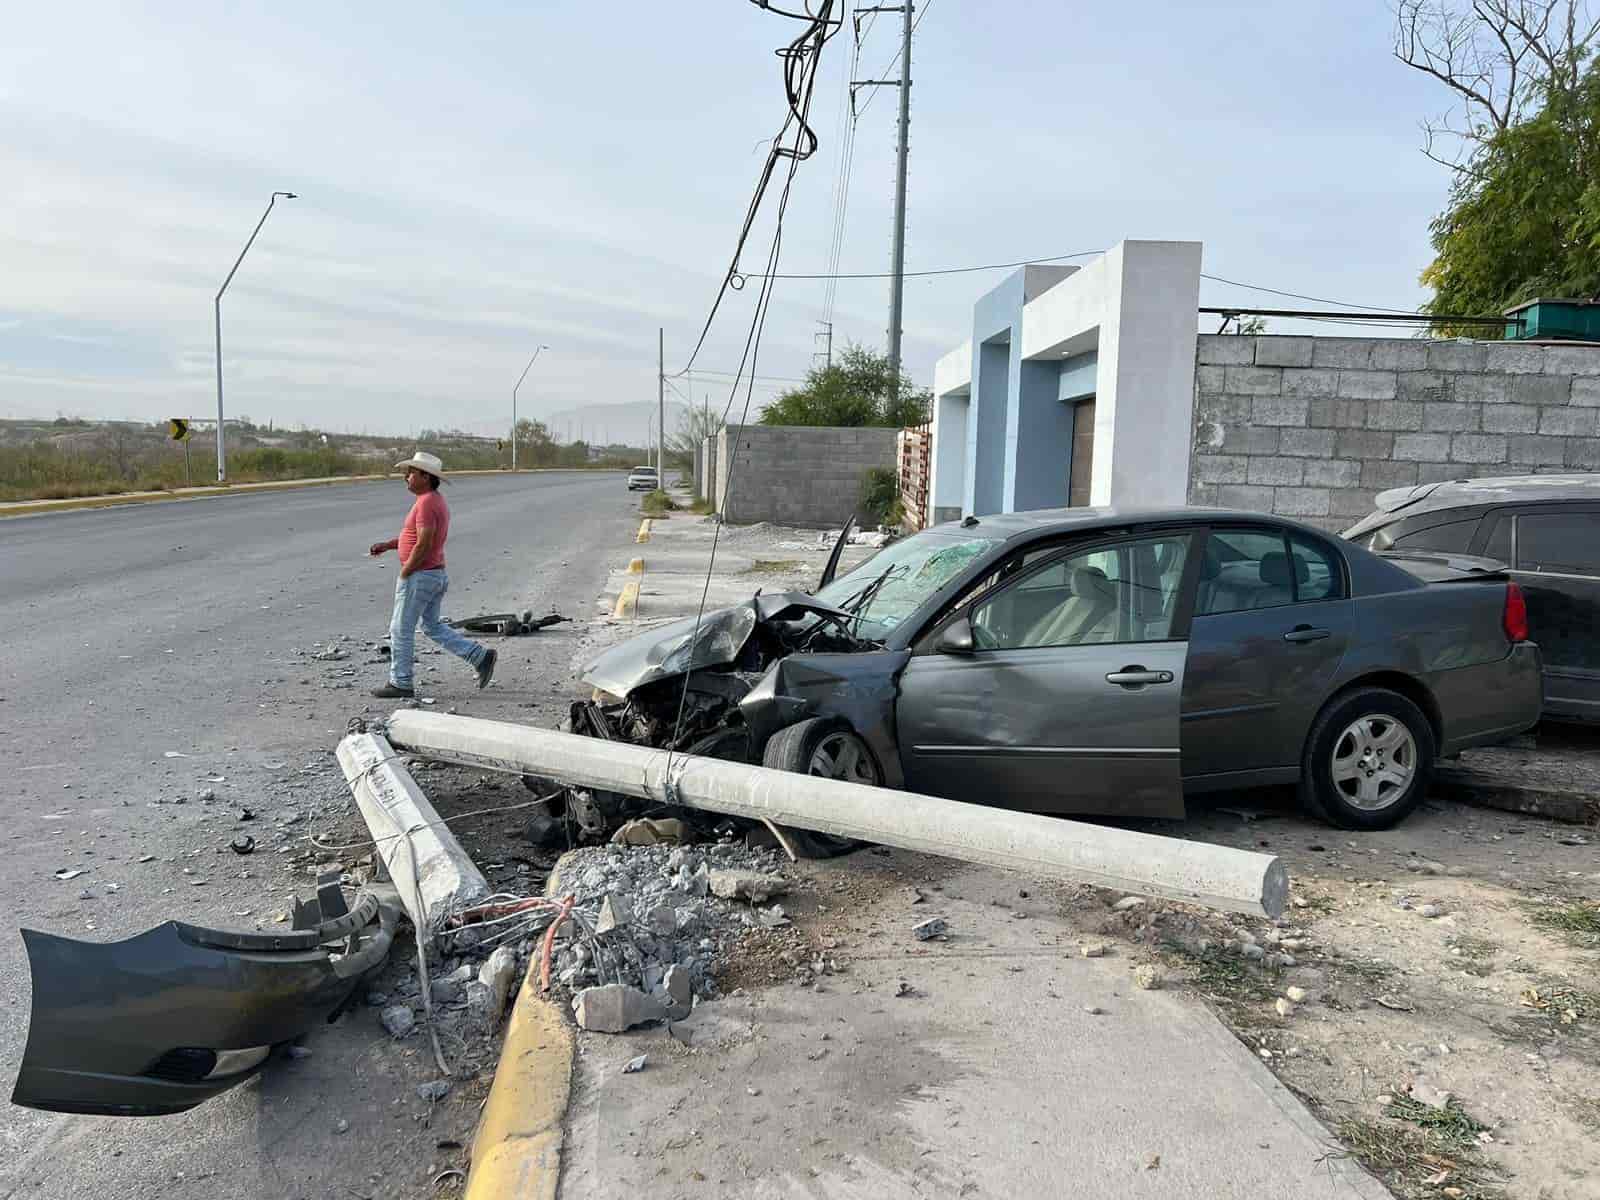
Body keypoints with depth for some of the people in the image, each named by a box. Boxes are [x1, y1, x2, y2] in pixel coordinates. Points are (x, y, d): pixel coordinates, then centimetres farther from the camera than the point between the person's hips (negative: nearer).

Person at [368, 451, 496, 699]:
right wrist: (387, 545, 14)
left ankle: (401, 683, 10)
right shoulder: (436, 501, 13)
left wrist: (404, 572, -15)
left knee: (401, 629, 1)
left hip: (419, 576, -10)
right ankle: (480, 656, 12)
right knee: (433, 626, 18)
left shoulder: (426, 503, -20)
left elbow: (423, 544, -25)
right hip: (437, 574, 10)